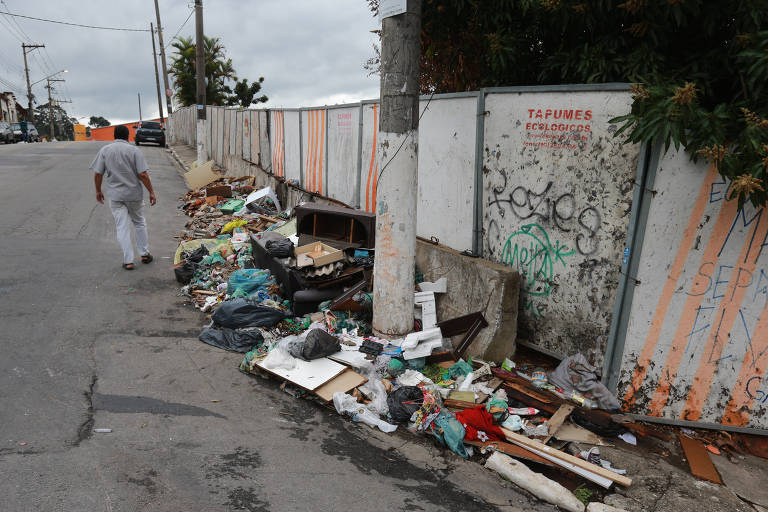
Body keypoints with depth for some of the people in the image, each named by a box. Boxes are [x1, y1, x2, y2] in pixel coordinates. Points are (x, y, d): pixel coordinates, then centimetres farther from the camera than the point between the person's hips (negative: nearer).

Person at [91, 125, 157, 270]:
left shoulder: (104, 150, 1)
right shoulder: (134, 150, -6)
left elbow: (98, 174, 0)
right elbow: (143, 174, -12)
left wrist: (98, 191, 13)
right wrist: (151, 192, -5)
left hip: (115, 195, 1)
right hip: (134, 194, -1)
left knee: (122, 227, 3)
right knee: (139, 222, 17)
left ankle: (128, 261, 3)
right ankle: (144, 254, 22)